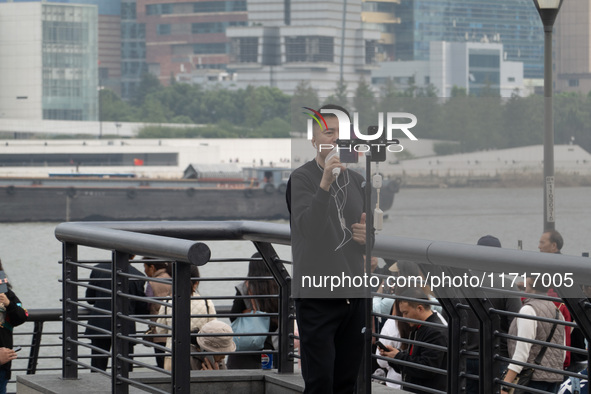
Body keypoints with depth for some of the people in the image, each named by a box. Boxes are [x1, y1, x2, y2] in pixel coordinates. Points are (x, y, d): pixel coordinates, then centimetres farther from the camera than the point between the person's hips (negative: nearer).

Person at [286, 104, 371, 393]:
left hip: (354, 294, 6)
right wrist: (326, 183, -32)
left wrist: (368, 237, -2)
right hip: (317, 295, -6)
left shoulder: (357, 182, 13)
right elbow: (308, 229, -21)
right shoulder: (301, 178, -5)